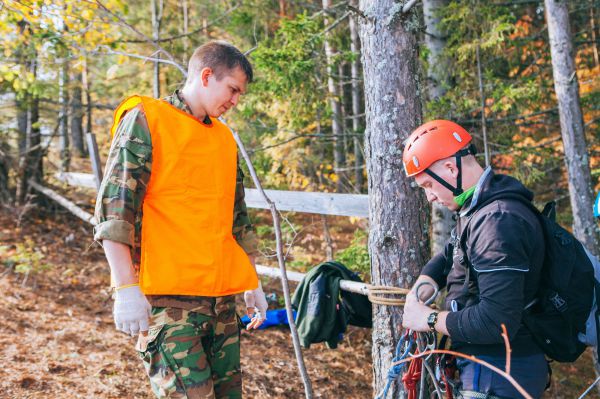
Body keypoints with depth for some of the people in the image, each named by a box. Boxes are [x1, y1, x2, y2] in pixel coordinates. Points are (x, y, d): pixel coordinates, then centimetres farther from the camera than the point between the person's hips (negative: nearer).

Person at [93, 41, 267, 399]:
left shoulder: (225, 138, 20)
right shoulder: (146, 120, -2)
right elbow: (115, 206, -10)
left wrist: (253, 283, 25)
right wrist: (125, 288, -17)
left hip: (222, 296, 7)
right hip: (168, 295, -7)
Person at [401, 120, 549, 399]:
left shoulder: (498, 221, -25)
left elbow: (496, 321, -31)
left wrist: (431, 320, -18)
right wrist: (420, 288, -1)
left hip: (498, 376, -10)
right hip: (487, 366, 10)